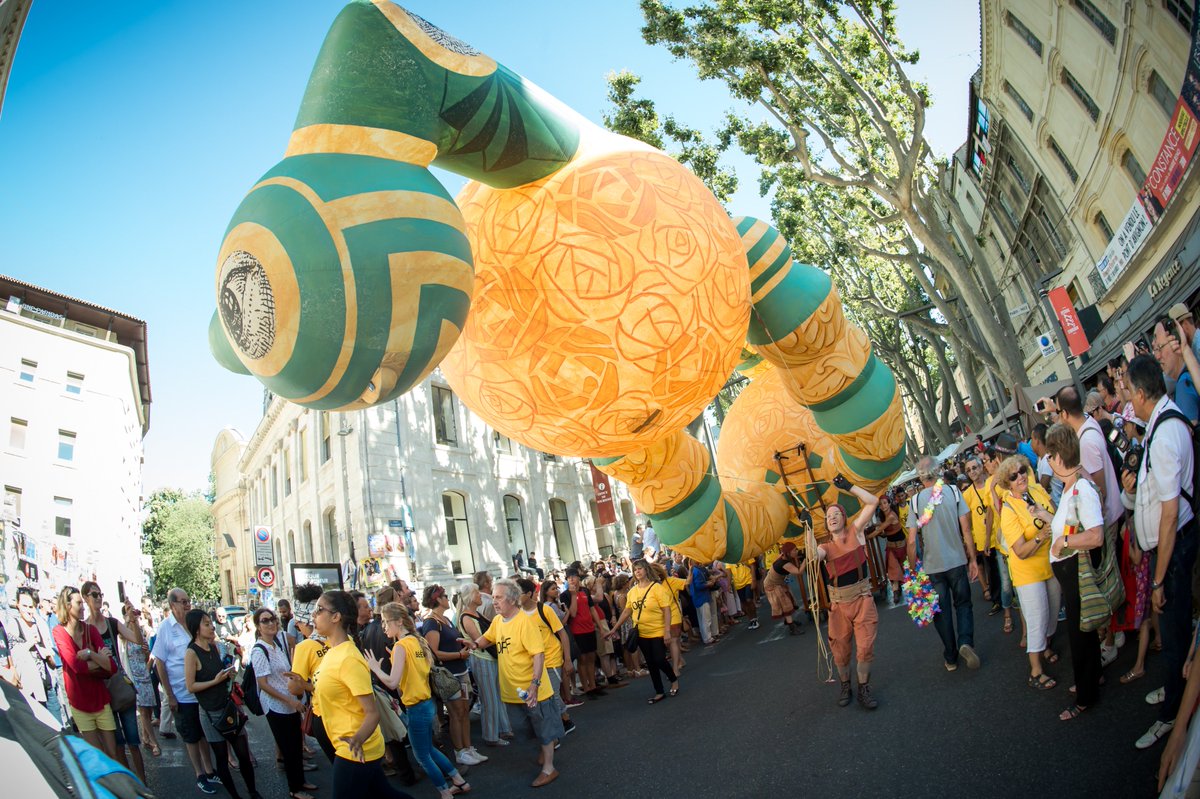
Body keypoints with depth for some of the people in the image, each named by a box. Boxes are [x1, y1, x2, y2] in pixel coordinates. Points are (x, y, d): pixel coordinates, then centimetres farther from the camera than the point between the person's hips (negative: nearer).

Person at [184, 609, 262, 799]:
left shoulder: (215, 647, 5)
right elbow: (190, 687, -14)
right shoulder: (191, 653, -13)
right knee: (222, 758, 7)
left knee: (243, 753, 8)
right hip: (211, 713, -5)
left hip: (229, 707, 5)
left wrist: (229, 673, 0)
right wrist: (215, 681, -22)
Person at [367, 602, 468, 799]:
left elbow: (392, 683, -25)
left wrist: (375, 668, -11)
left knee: (422, 756, 11)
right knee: (429, 750, 25)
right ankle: (460, 782, 33)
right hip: (427, 703, 8)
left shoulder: (400, 646, -19)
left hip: (417, 708, -8)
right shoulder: (418, 641, 4)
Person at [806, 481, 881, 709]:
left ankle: (863, 688, 16)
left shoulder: (856, 532, 1)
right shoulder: (825, 547, 1)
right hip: (839, 604, 1)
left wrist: (848, 486, -8)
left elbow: (872, 502, -7)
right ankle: (845, 686, 31)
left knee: (866, 647, -3)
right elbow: (812, 555, -25)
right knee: (840, 649, 9)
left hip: (863, 599, -1)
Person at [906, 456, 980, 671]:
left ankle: (950, 658, 20)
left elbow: (912, 541, -7)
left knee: (942, 611, 12)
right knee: (963, 604, 17)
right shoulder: (953, 491, -6)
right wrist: (973, 560, 3)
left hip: (932, 565, 0)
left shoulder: (915, 501, -6)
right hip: (957, 561, 0)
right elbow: (966, 530, -6)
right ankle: (966, 642, -6)